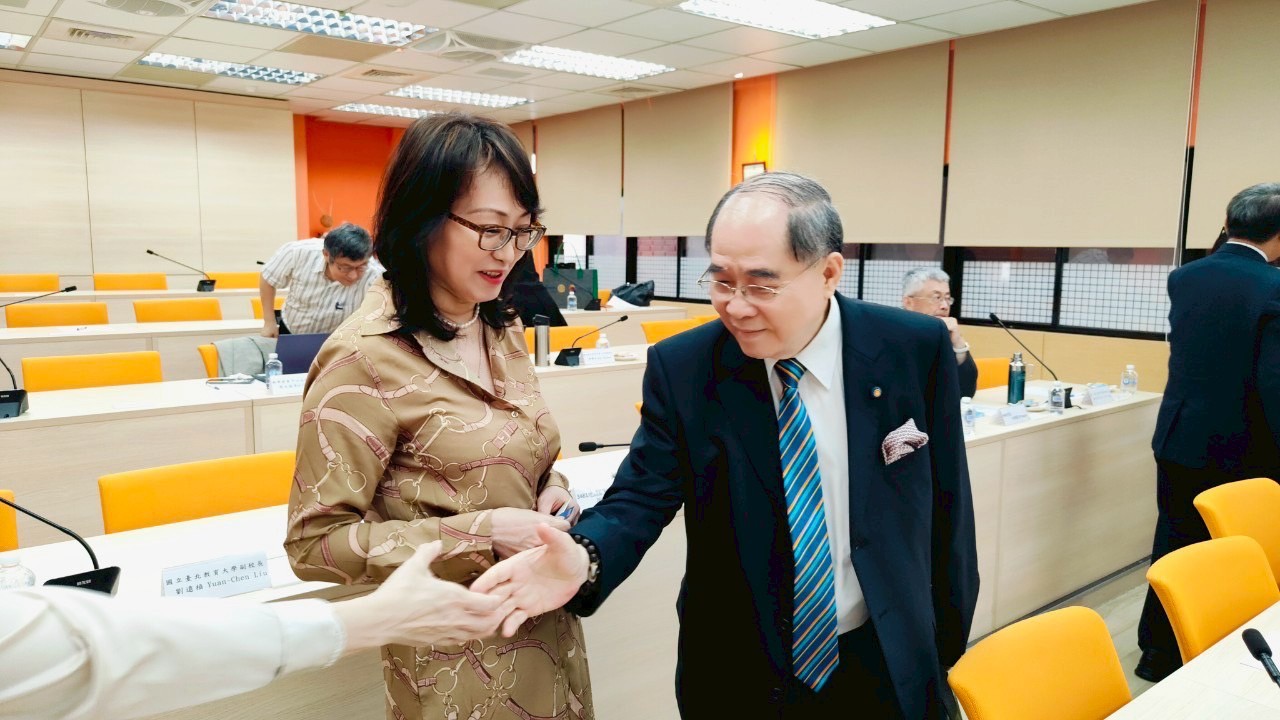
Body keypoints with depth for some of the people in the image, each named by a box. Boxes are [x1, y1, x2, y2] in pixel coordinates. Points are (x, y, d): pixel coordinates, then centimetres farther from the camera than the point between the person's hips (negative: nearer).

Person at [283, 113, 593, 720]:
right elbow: (316, 543, -18)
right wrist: (483, 533, -24)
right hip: (455, 658, -6)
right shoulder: (366, 358, -21)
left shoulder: (503, 329, 2)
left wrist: (549, 487, -7)